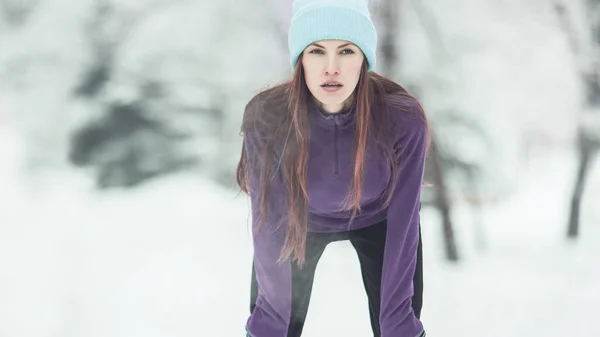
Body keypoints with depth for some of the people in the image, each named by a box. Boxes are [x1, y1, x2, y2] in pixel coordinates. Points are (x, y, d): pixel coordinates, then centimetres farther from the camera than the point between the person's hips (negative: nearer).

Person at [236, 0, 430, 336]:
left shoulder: (403, 119, -33)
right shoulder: (265, 117, -32)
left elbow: (402, 225, -25)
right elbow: (269, 225, -23)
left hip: (378, 218, 0)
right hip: (300, 220, 0)